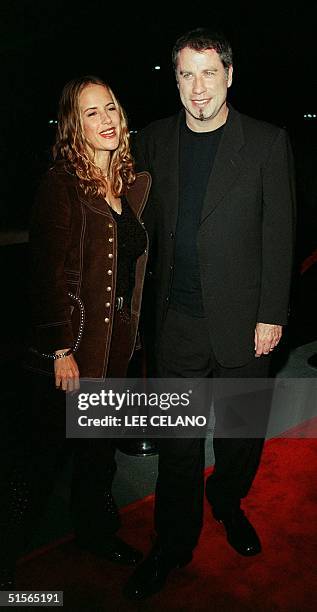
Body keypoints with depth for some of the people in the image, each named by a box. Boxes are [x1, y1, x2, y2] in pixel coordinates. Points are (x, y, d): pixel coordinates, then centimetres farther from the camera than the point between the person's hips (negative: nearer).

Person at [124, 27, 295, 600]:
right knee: (177, 440, 10)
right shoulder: (154, 140, 5)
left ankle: (228, 504, 45)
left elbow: (279, 234, -2)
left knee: (240, 432, 15)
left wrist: (271, 314, -6)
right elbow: (146, 225, 9)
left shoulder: (267, 142, -1)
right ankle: (173, 545, 30)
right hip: (176, 321, 1)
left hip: (241, 319, -1)